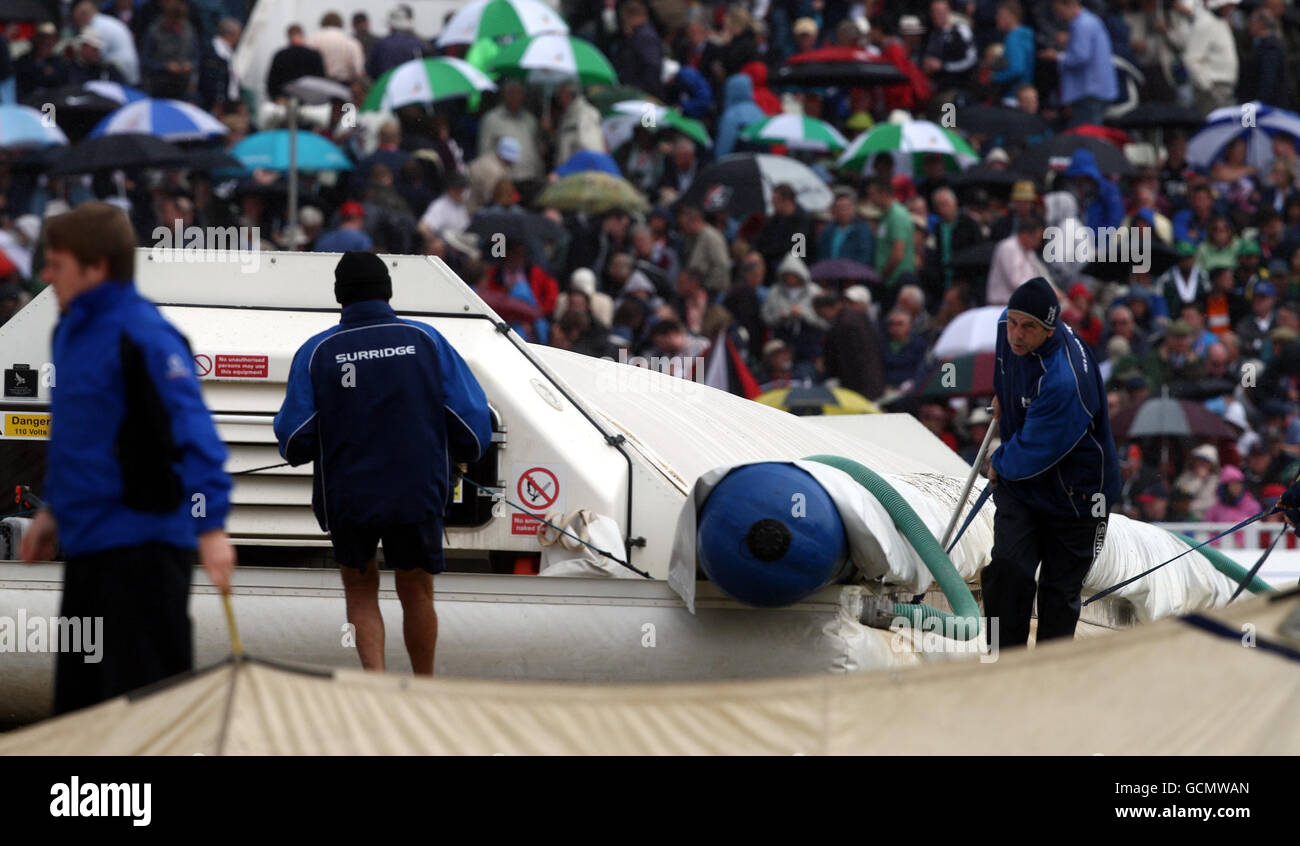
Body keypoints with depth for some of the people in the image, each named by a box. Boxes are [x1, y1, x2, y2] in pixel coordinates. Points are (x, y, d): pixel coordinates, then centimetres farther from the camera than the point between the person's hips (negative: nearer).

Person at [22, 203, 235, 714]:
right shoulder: (71, 330, 12)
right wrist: (54, 510, 21)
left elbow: (193, 434, -23)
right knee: (77, 703, 13)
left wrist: (211, 527, -31)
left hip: (141, 547, -9)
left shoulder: (143, 336, -16)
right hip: (84, 548, 9)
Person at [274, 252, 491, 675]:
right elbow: (473, 419, -3)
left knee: (361, 593, 16)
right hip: (419, 494, 1)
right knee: (416, 594, 17)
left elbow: (294, 441, -6)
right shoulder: (426, 340, -1)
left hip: (346, 497, -1)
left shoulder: (316, 352, -4)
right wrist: (457, 454, 18)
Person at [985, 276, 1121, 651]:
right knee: (1005, 574, -12)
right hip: (1019, 483, 5)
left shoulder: (1063, 381, -35)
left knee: (1059, 592, 7)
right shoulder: (1009, 325, -11)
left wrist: (1000, 465, -7)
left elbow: (1032, 454, -26)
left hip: (1074, 496, -5)